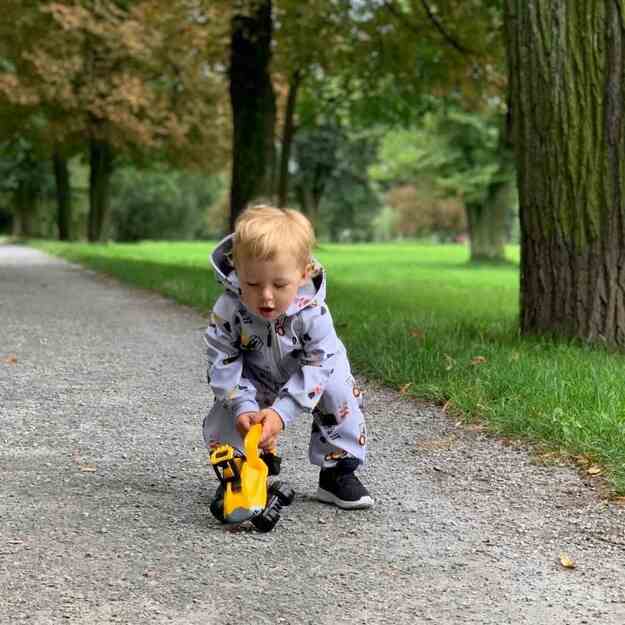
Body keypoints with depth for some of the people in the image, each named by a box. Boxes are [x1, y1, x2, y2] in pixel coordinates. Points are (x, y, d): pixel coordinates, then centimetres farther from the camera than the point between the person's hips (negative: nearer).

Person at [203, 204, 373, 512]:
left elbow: (316, 367, -33)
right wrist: (243, 407, -38)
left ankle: (338, 473, -6)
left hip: (306, 378, 0)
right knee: (223, 416, -21)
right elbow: (223, 363, -26)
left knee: (339, 394, -25)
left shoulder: (313, 313, -35)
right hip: (253, 382, 1)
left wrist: (281, 412, -43)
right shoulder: (228, 310, -33)